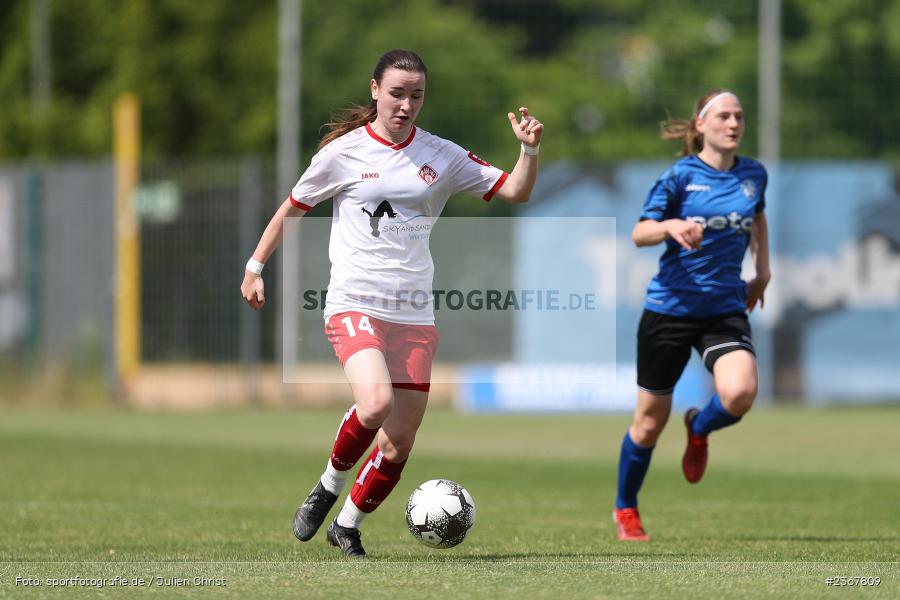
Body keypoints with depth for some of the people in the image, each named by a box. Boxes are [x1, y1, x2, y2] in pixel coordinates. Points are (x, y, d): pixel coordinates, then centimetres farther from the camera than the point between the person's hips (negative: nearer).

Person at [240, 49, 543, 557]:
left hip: (415, 315, 3)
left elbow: (514, 192, 6)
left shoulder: (442, 157, 6)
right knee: (376, 404, -29)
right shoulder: (345, 152, -1)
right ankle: (330, 485, -2)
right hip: (355, 305, -3)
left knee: (399, 443, 1)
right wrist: (255, 267, 12)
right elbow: (294, 208, 12)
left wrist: (529, 150, -12)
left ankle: (347, 526, 24)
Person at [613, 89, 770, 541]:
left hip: (726, 309, 3)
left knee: (740, 393, -26)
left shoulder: (753, 175, 5)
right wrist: (671, 225, -29)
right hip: (670, 307, -2)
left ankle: (699, 428, 11)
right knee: (650, 422, 5)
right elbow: (639, 233, -9)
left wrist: (762, 271, 20)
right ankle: (625, 511, 29)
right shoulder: (680, 176, -7)